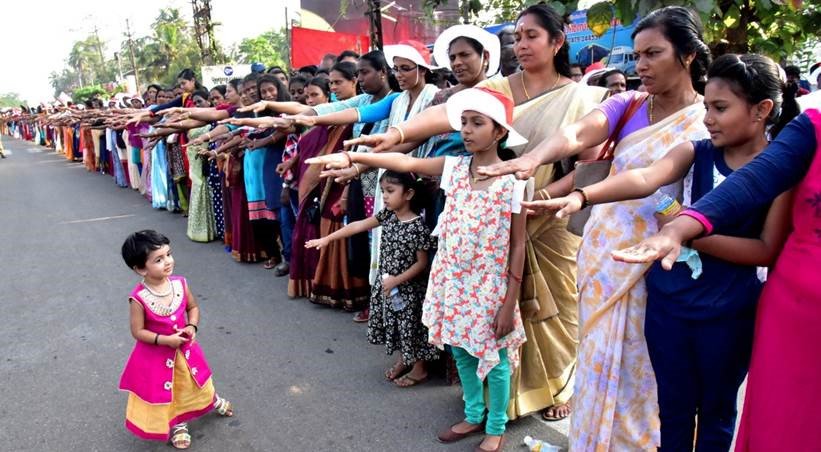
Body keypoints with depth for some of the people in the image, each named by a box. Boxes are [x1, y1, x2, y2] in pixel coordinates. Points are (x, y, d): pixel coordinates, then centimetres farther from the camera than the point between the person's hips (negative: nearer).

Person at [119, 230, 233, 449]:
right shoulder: (139, 298, -27)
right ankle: (177, 425, 44)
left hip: (184, 348, 3)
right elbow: (138, 332, -19)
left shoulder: (180, 283, -16)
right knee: (164, 392, 19)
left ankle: (213, 401, 56)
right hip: (156, 354, -3)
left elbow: (193, 307, 1)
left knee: (194, 383, 26)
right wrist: (165, 340, -25)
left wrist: (192, 327, -15)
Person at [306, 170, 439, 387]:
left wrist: (397, 280, -21)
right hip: (387, 283, 7)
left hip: (408, 287, -6)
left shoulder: (418, 226, -22)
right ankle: (403, 359, 41)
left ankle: (419, 368, 27)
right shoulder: (387, 215, -3)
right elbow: (358, 226, -2)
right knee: (394, 324, 20)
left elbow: (422, 263, -17)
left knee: (411, 326, 8)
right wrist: (327, 238, -4)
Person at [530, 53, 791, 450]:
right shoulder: (696, 153, -3)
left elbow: (767, 250, -13)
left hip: (729, 313, -2)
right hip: (667, 299, 2)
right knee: (673, 405, 17)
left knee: (716, 410, 18)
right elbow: (645, 178, -22)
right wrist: (581, 196, -39)